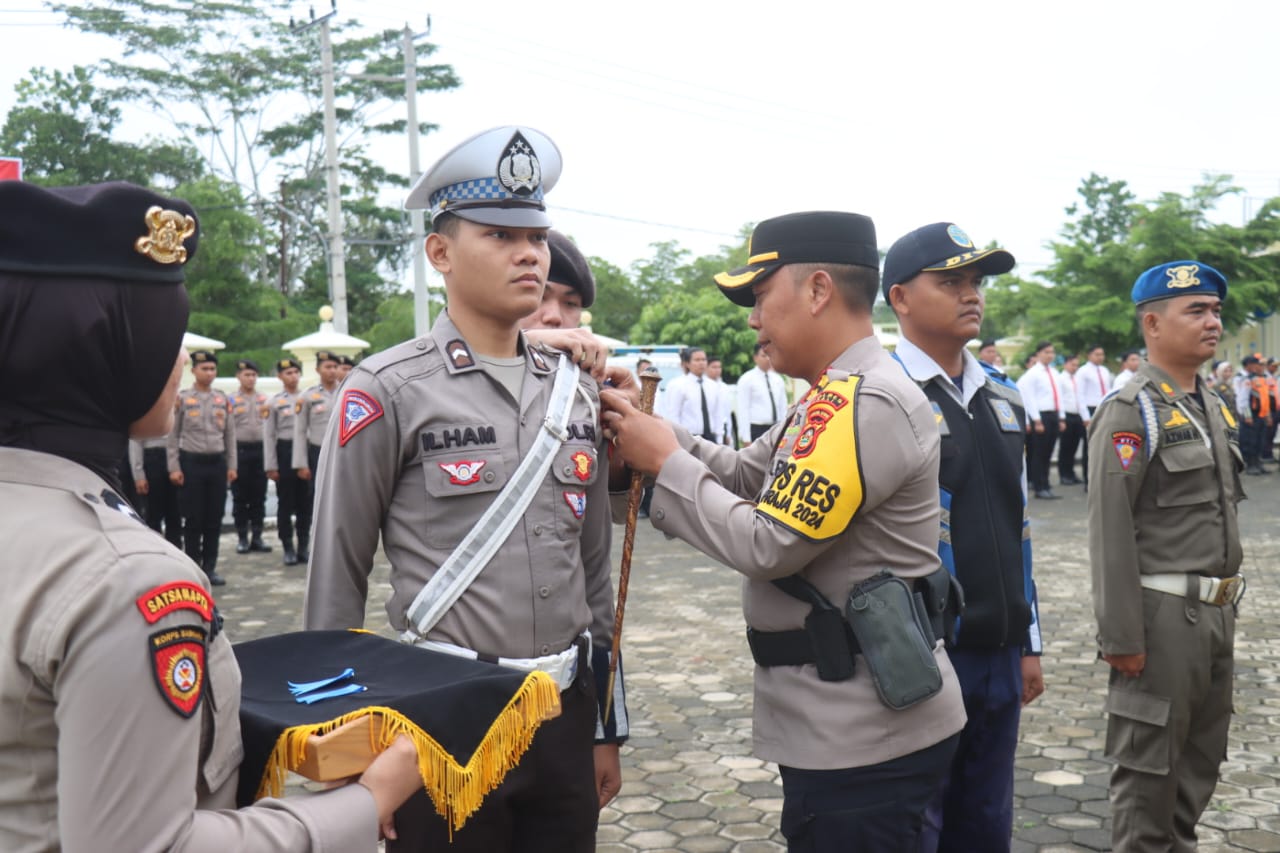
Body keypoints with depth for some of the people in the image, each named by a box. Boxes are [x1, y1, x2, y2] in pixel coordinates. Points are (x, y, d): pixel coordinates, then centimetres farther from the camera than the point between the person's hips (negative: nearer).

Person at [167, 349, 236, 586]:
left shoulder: (223, 400, 8)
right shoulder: (182, 399, -2)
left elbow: (230, 435, 11)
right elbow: (172, 436, -2)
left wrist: (231, 466, 7)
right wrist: (174, 468, -7)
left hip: (217, 463, 3)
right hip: (191, 462, -3)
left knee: (215, 518, 6)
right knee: (193, 519, 2)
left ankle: (210, 568, 15)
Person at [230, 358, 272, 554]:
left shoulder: (264, 399, 10)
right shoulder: (231, 400, 1)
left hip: (260, 449, 3)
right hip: (240, 449, -2)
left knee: (259, 496, 6)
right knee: (240, 497, 3)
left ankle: (257, 537, 13)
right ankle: (242, 538, 11)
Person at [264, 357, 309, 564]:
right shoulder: (273, 401, 1)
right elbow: (268, 435, -1)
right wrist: (271, 466, -6)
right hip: (284, 452, -2)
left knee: (305, 502, 6)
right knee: (285, 503, 2)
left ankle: (304, 545, 17)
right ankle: (288, 548, 10)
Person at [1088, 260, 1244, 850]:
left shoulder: (1212, 404, 12)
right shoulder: (1131, 411, -15)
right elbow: (1110, 531, -19)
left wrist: (1226, 601, 17)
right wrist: (1121, 636, -19)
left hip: (1218, 612, 8)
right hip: (1163, 616, -8)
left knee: (1201, 761, 18)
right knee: (1149, 766, 5)